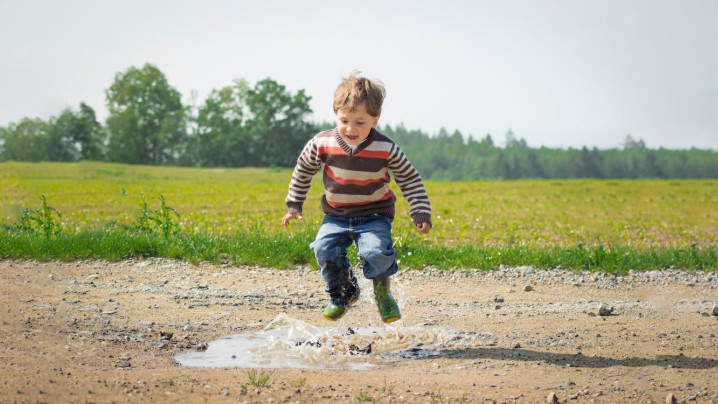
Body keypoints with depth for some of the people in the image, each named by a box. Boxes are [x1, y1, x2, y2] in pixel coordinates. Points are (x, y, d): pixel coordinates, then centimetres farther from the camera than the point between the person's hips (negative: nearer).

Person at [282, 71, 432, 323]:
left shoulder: (386, 149, -15)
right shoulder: (322, 144, -12)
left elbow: (410, 179, -2)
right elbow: (303, 170, 7)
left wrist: (421, 213, -8)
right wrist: (294, 205, 10)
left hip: (375, 215, -2)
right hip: (337, 216, 2)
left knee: (376, 251, -27)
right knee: (324, 249, -21)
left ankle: (383, 291, 6)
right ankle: (343, 293, 8)